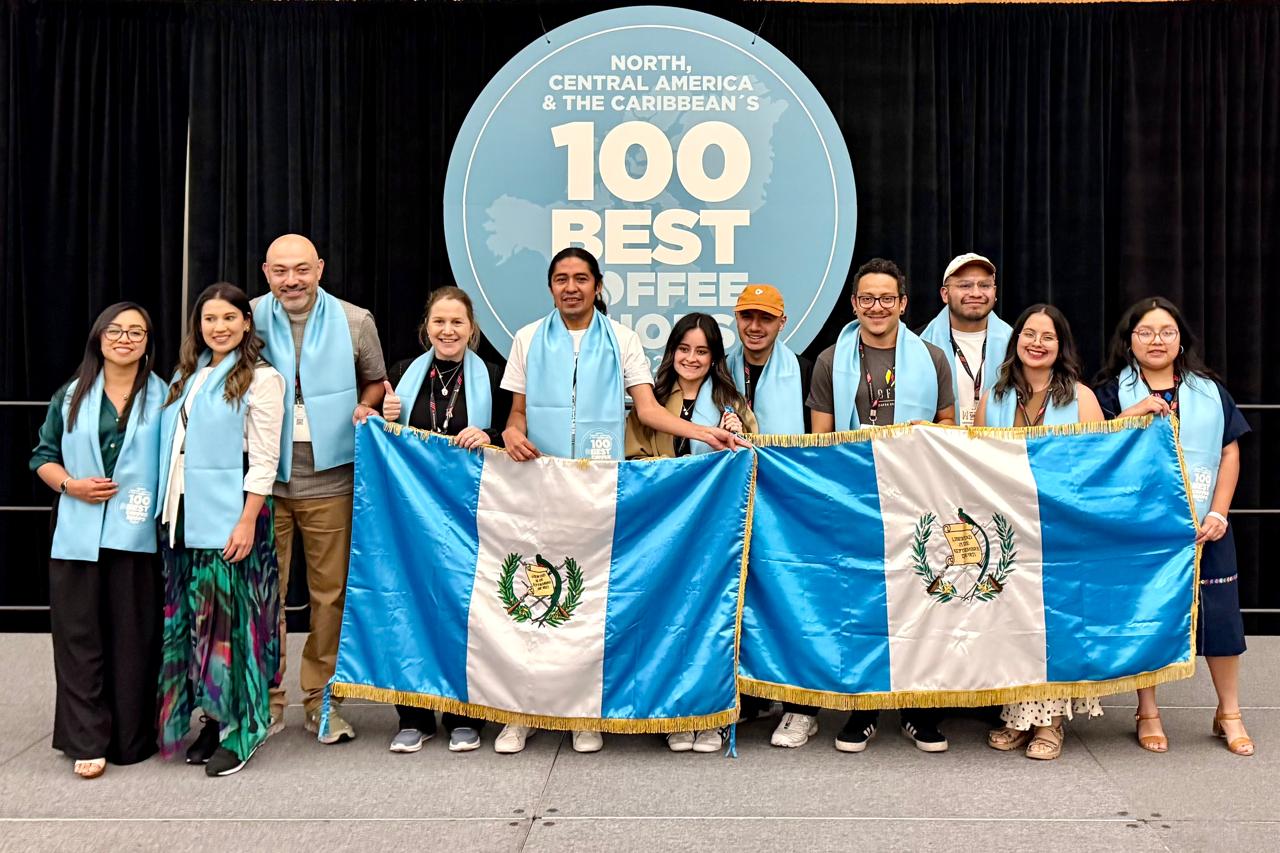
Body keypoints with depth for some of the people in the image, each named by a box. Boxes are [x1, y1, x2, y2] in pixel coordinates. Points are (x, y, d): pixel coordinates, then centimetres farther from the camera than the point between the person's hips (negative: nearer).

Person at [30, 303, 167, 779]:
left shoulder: (164, 397, 6)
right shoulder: (71, 397, 11)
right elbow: (43, 456, 13)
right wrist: (71, 484, -6)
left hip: (138, 538, -2)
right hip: (78, 537, 2)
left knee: (132, 639, 2)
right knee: (80, 637, 1)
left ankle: (131, 740, 13)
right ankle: (87, 741, 7)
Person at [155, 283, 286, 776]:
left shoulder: (261, 379, -4)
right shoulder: (187, 376, 15)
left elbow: (264, 458, -10)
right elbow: (174, 448, 15)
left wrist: (248, 521, -16)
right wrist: (168, 512, 8)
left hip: (229, 517, -6)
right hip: (185, 515, 6)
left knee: (230, 617, -2)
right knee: (195, 617, 9)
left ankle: (240, 732, 7)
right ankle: (211, 719, 20)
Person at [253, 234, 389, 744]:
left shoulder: (354, 322, 0)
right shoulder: (248, 319, 0)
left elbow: (375, 380, 15)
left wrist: (365, 408, -5)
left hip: (328, 482, 0)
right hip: (264, 479, 0)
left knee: (330, 593, 7)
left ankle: (320, 699, 21)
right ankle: (266, 700, 20)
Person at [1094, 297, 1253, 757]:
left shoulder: (1210, 391, 10)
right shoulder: (1114, 391, 4)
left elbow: (1229, 453, 7)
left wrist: (1218, 513, -3)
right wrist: (1134, 414, -18)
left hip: (1203, 527, 2)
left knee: (1218, 612, 2)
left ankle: (1229, 713, 20)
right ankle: (1147, 713, 17)